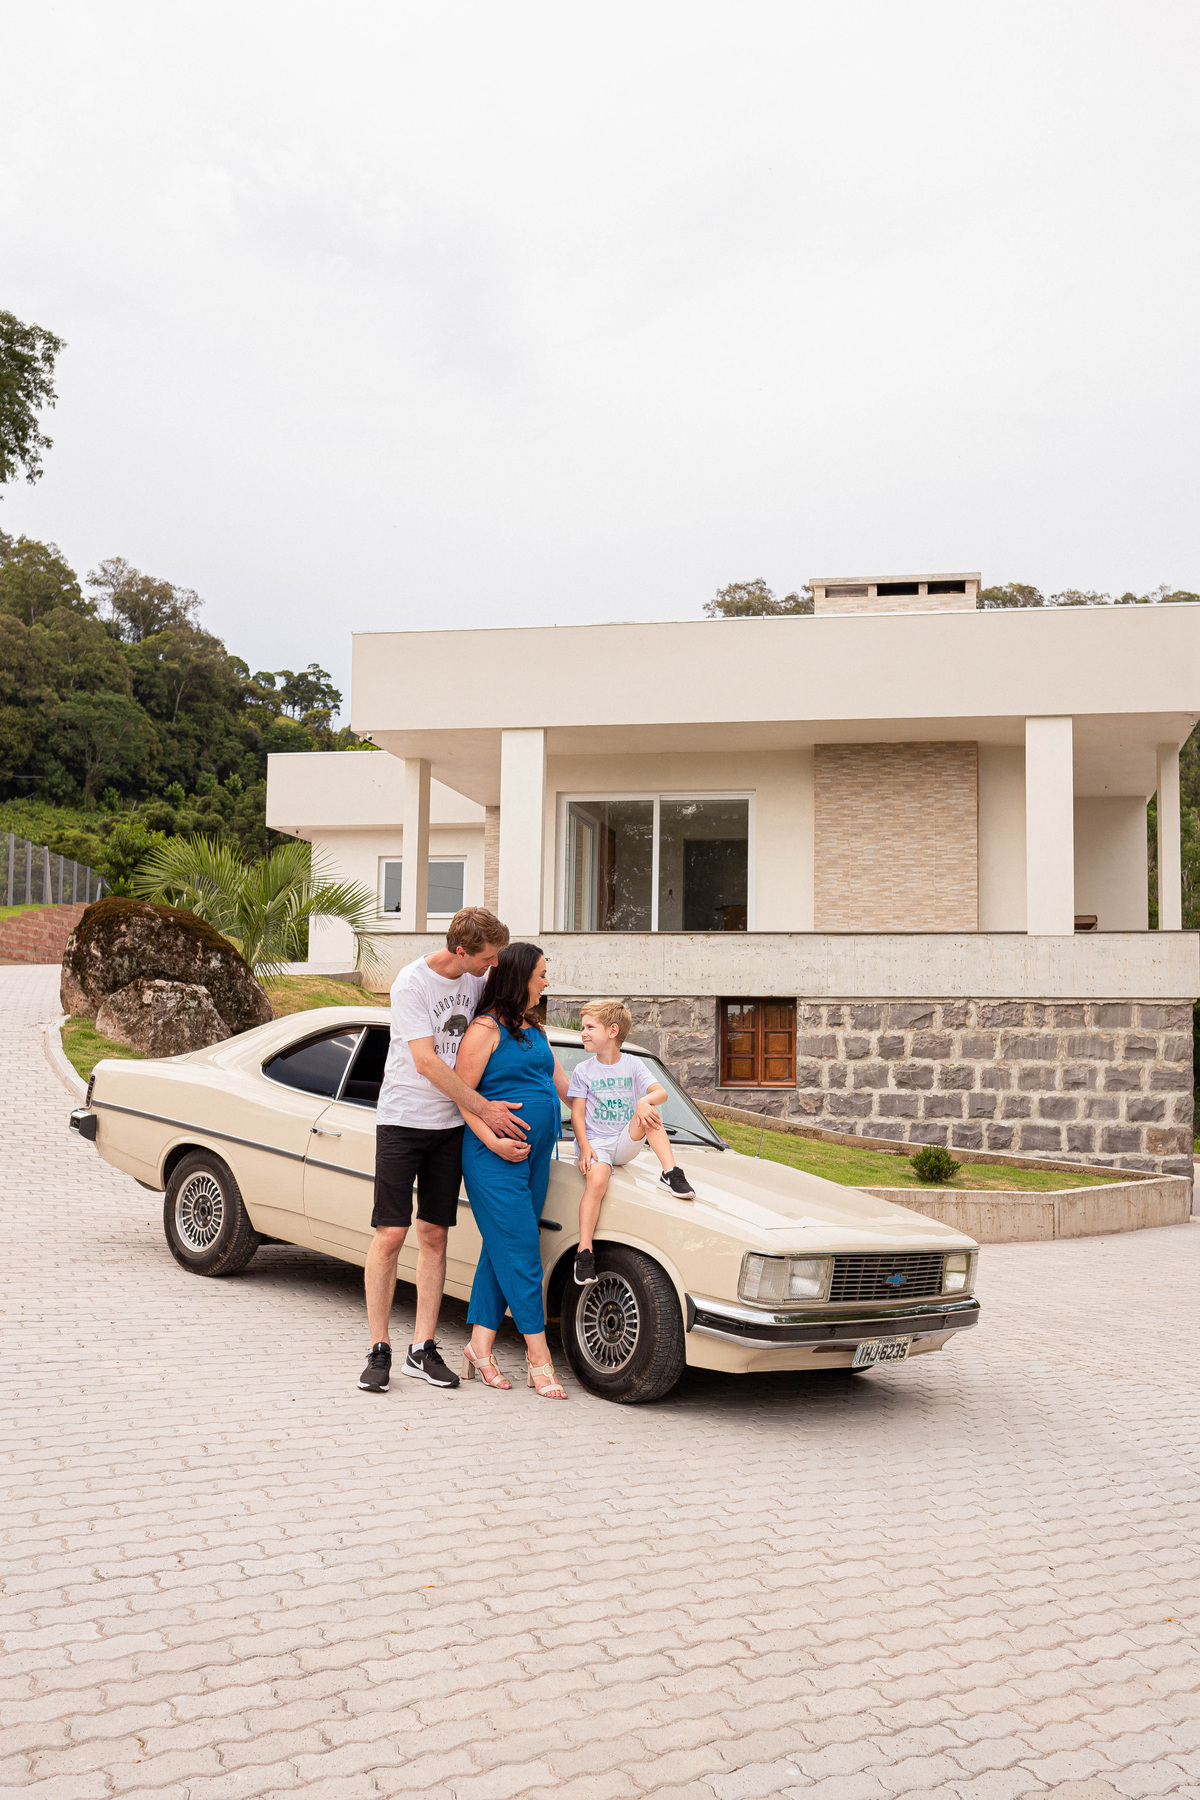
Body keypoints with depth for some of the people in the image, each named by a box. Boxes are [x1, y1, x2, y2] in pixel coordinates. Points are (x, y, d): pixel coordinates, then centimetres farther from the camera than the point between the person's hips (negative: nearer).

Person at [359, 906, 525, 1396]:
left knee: (434, 1235, 6)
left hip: (451, 1125, 5)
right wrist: (485, 1108, -18)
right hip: (402, 1119, -5)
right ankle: (379, 1351, 4)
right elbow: (426, 1062, -19)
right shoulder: (411, 983, -15)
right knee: (390, 1235, -6)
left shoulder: (476, 979, 2)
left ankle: (423, 1349, 11)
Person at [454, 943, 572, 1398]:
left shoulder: (533, 1030, 16)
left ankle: (481, 1346, 15)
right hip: (496, 1157, -8)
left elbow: (560, 1083, 23)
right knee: (520, 1254, -6)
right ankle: (539, 1357, -1)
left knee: (500, 1251, 9)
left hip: (535, 1155, 8)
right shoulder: (487, 1028, -9)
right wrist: (493, 1142, -19)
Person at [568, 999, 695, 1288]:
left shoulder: (633, 1065, 6)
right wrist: (584, 1147, -16)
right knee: (596, 1180, -31)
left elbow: (661, 1092, -7)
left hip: (626, 1144, 2)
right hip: (596, 1143, -2)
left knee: (649, 1113, -24)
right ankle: (584, 1252, -33)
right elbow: (577, 1113, 0)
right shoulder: (583, 1070, 4)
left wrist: (646, 1101, -31)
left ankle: (671, 1174, -23)